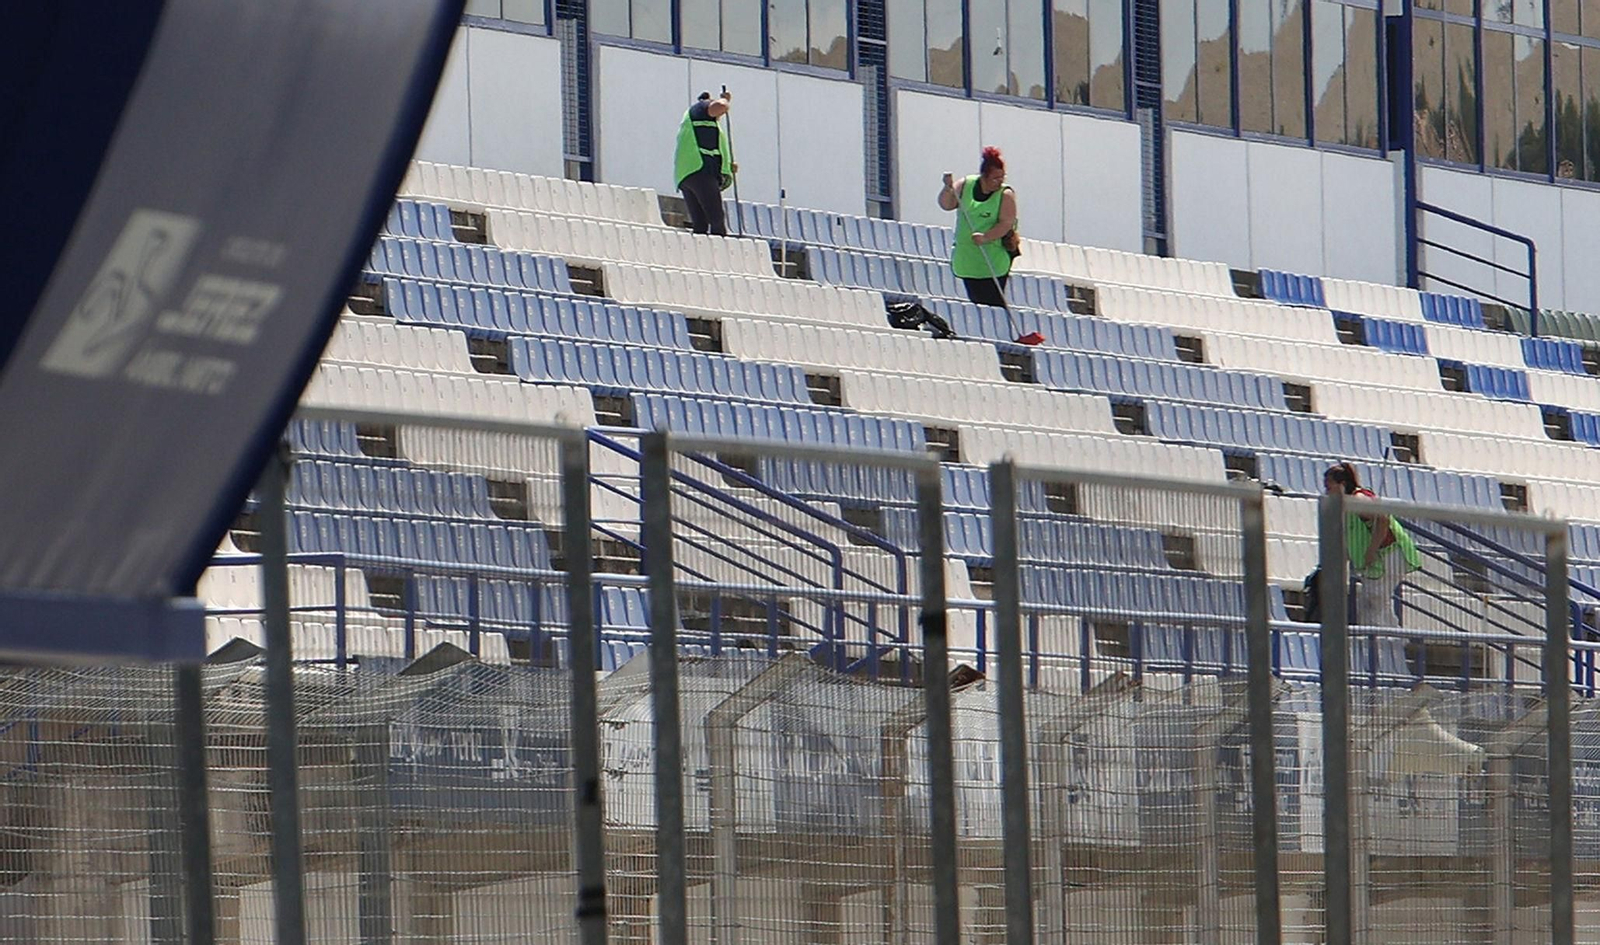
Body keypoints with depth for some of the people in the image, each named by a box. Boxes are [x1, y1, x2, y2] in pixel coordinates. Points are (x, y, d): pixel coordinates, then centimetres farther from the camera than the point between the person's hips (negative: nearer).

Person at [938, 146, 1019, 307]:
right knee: (976, 302, 7)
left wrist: (985, 237, -28)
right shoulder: (965, 185, 4)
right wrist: (948, 189, -15)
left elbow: (1006, 223, -14)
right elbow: (946, 205, 5)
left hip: (994, 263, -4)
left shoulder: (1006, 195, -6)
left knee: (994, 305, -10)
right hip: (967, 261, 4)